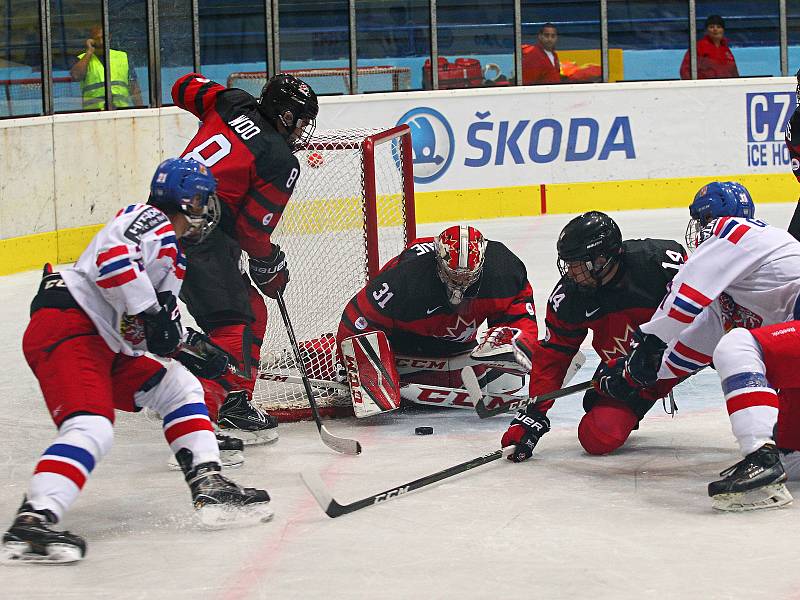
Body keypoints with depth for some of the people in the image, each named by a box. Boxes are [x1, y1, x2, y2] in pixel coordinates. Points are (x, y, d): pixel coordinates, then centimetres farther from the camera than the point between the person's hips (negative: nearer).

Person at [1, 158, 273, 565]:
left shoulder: (170, 253, 27)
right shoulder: (148, 220, -5)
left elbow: (164, 311, 27)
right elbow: (113, 257, -24)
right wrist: (149, 312, -23)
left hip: (108, 347, 11)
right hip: (67, 328, -11)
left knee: (180, 388, 17)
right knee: (92, 429, -28)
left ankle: (209, 486, 12)